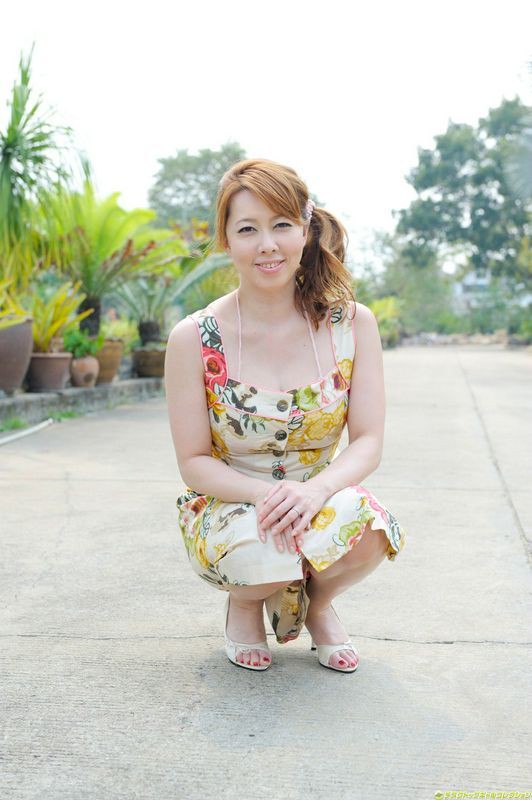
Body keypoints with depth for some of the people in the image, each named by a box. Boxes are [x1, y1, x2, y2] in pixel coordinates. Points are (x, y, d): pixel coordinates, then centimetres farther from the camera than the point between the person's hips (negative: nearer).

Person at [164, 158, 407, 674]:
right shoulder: (194, 339, -12)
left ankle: (318, 604, 6)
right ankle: (245, 603, 7)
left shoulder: (353, 323, -7)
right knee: (265, 554, -36)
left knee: (366, 527, -33)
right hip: (225, 508, -1)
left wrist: (315, 490, -30)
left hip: (319, 499, 2)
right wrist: (264, 493, -28)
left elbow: (369, 441, -8)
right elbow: (193, 463, -8)